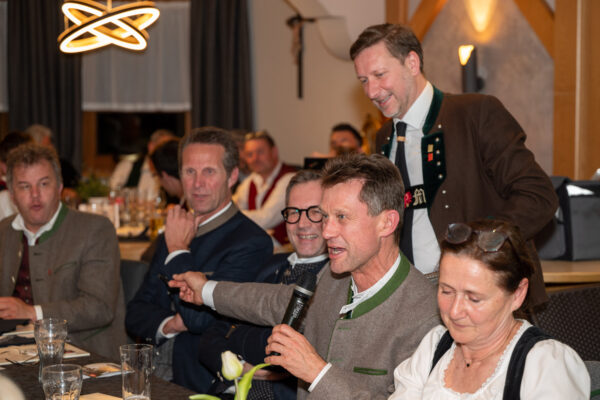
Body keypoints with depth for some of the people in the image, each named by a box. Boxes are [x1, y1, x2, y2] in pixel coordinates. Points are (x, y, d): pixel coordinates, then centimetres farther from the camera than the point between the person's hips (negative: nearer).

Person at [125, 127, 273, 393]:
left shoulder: (252, 243, -9)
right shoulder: (172, 235, 14)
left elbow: (199, 317, -17)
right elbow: (135, 314, 13)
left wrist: (179, 250, -6)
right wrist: (169, 324, -8)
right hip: (153, 376, 5)